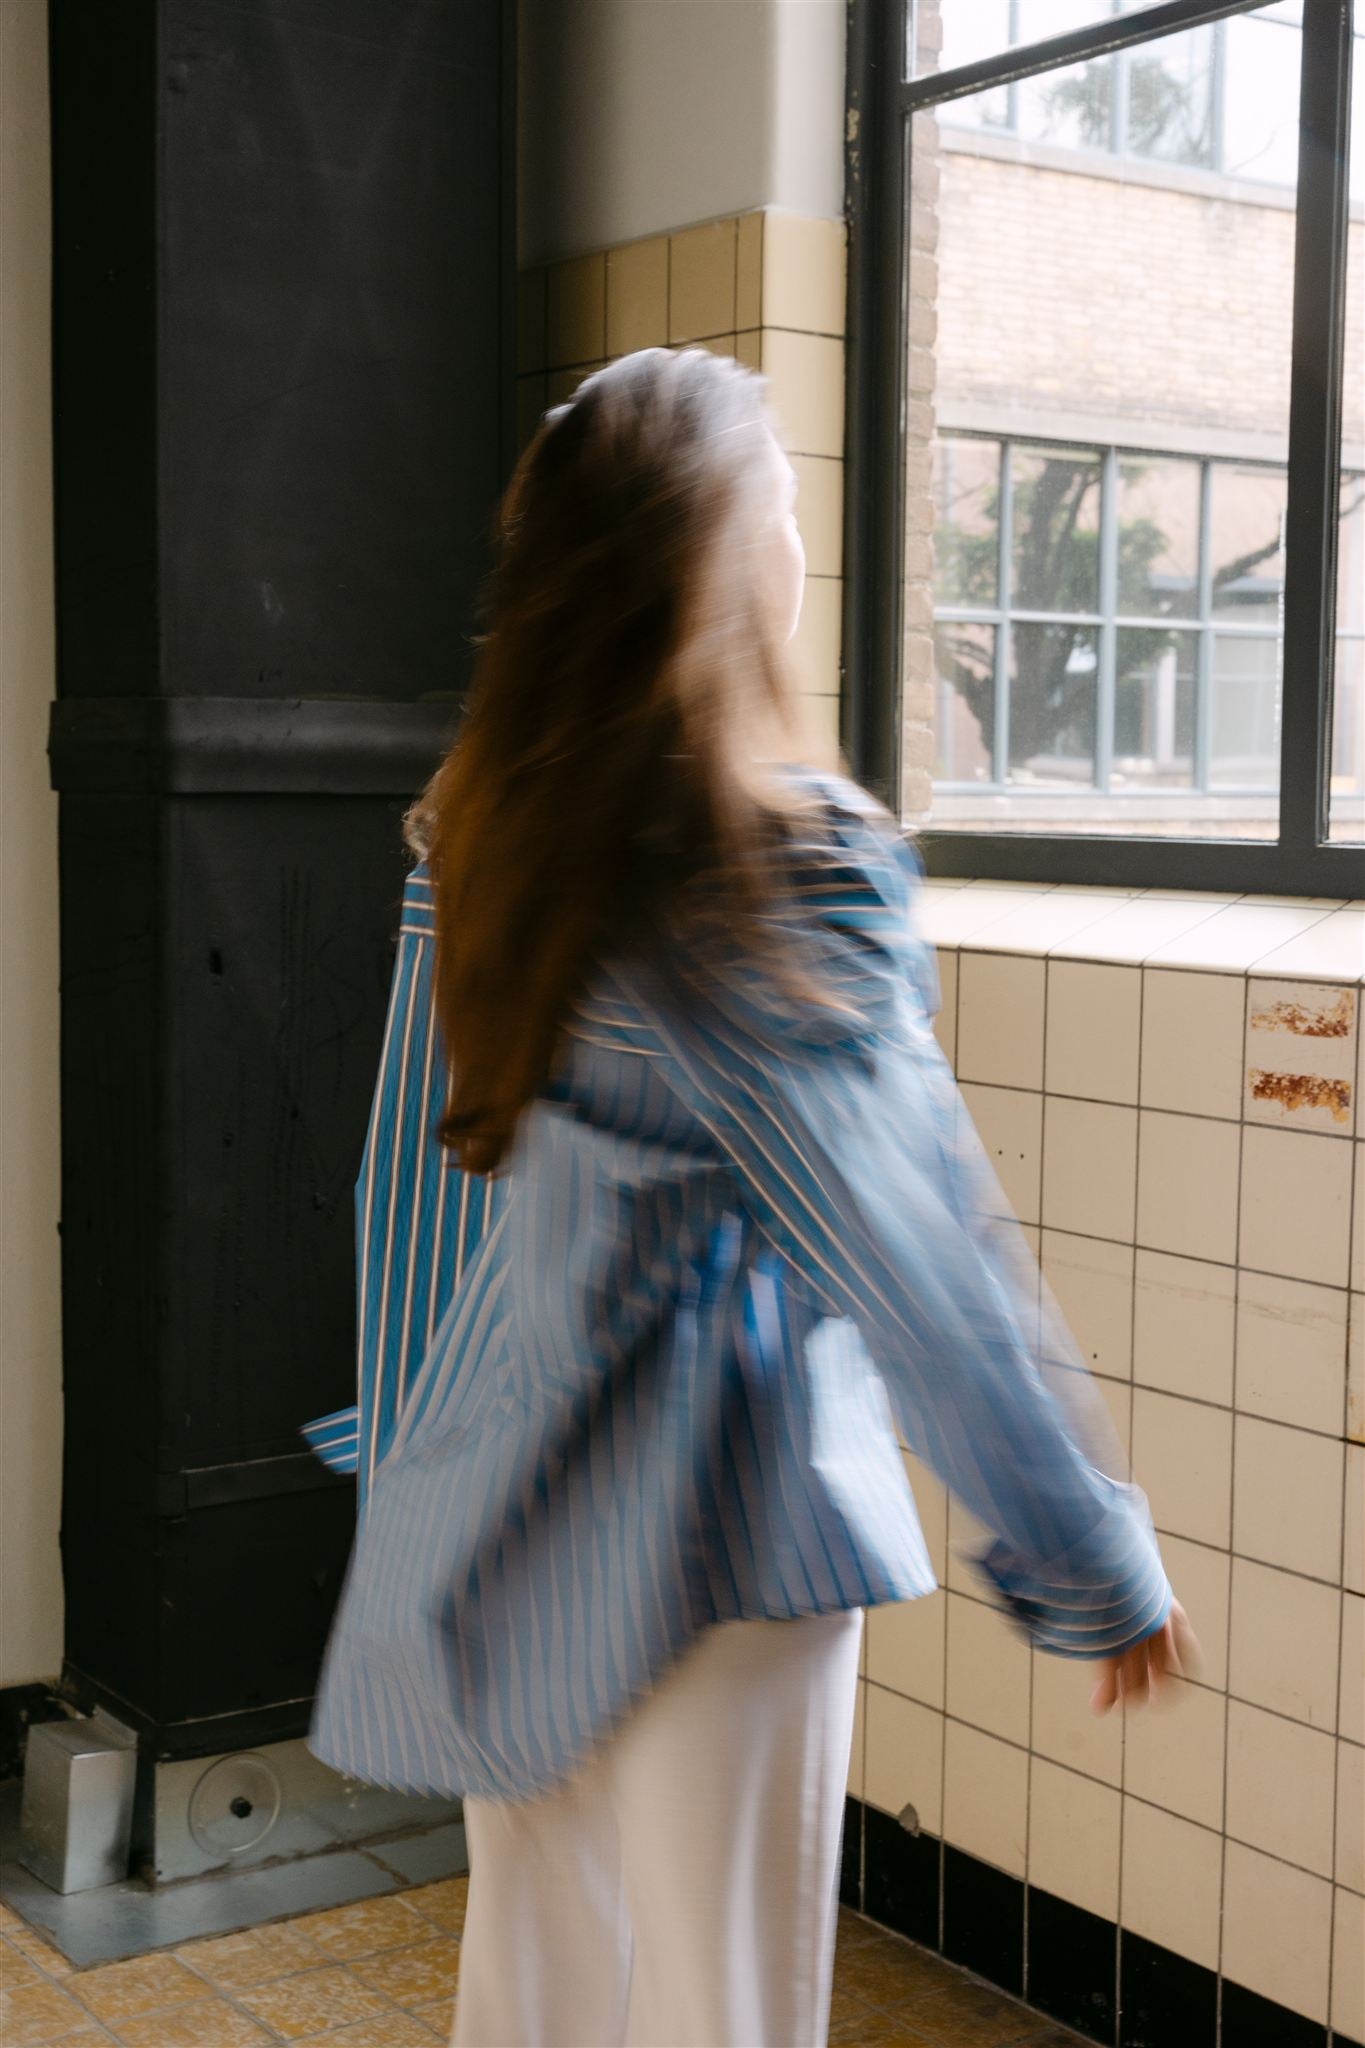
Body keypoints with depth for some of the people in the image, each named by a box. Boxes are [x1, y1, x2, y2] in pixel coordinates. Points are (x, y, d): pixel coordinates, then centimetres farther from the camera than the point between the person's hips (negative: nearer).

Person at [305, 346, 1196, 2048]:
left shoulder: (471, 838, 2)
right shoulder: (798, 864, -18)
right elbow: (916, 1239, -16)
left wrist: (409, 1451, 23)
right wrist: (1096, 1559, -7)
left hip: (491, 1512, 7)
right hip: (709, 1523, -7)